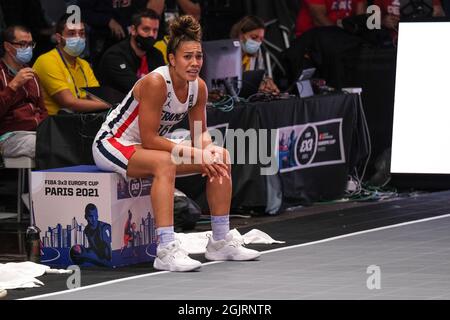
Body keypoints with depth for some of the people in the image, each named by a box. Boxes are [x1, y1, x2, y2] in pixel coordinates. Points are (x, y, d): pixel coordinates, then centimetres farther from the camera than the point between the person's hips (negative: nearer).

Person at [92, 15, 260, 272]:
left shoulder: (198, 87, -5)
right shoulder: (156, 83, -28)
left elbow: (201, 133, 4)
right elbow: (149, 139, -29)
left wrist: (208, 148, -20)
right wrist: (194, 153, -29)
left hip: (147, 148, 8)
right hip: (112, 144, -8)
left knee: (221, 159, -1)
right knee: (165, 162, -38)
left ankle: (221, 242, 5)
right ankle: (166, 251, -43)